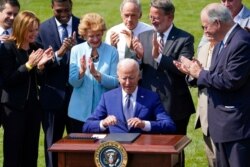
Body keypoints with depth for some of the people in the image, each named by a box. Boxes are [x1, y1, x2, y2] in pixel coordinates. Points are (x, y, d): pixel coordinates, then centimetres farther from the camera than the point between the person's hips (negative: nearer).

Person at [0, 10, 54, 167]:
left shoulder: (36, 48, 9)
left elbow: (39, 80, 11)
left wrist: (41, 65, -8)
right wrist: (28, 65, -18)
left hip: (34, 105, 6)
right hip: (14, 107, -5)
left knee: (31, 152, 6)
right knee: (13, 152, -3)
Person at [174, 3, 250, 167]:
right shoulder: (222, 42, 12)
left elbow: (231, 80, -24)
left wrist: (200, 73, -12)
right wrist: (193, 72, 3)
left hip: (236, 123, -10)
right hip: (222, 122, 10)